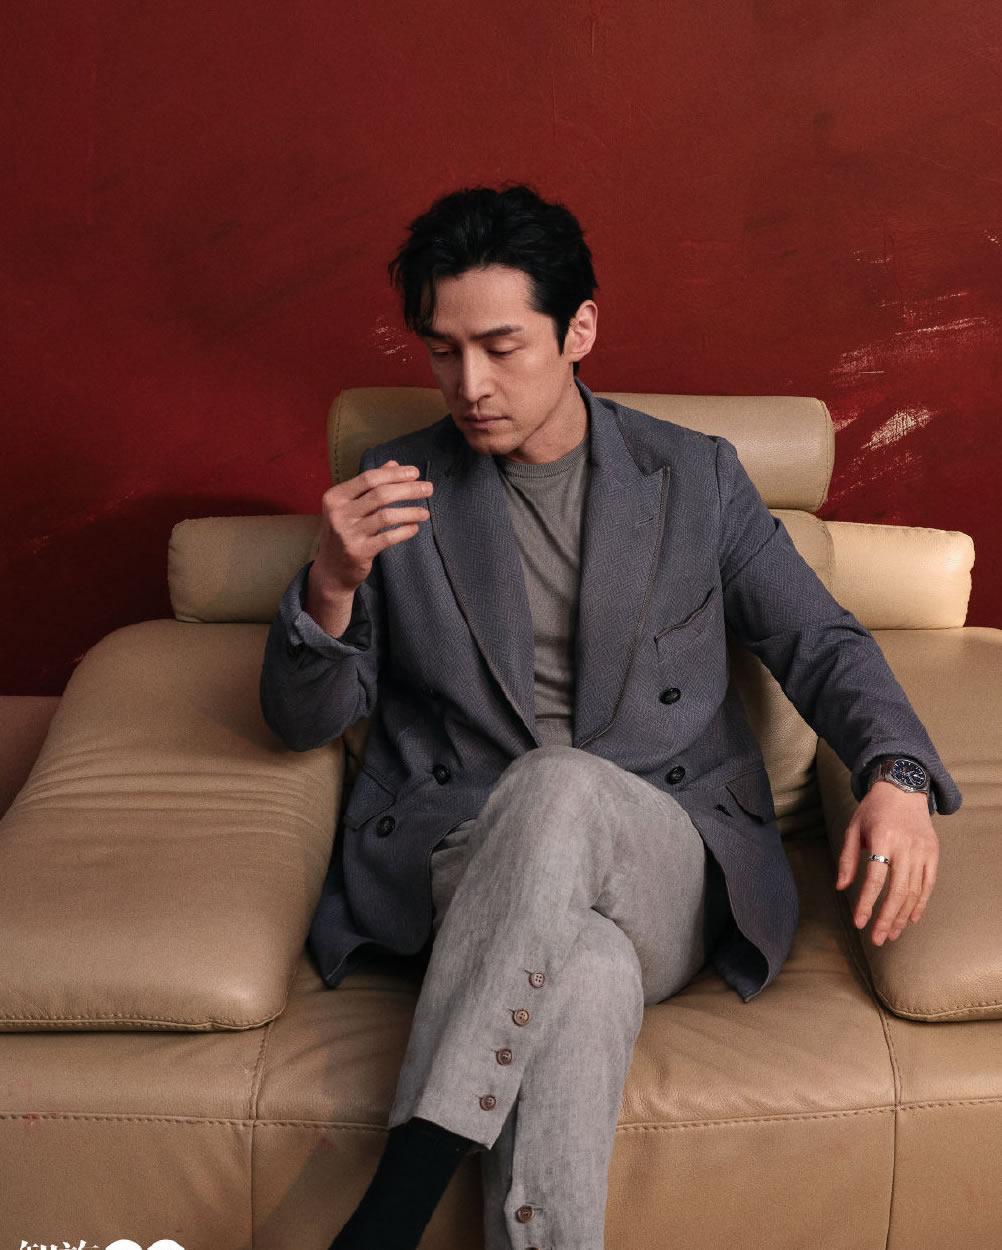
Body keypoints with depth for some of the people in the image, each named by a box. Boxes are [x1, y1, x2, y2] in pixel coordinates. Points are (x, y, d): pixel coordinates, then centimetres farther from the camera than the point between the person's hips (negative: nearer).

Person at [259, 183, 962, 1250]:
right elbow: (304, 720, 8)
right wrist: (332, 585, -15)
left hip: (668, 870, 1)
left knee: (560, 783, -36)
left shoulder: (696, 476, 11)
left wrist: (895, 776, -11)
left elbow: (822, 643, 11)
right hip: (459, 871, 0)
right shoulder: (397, 489, 9)